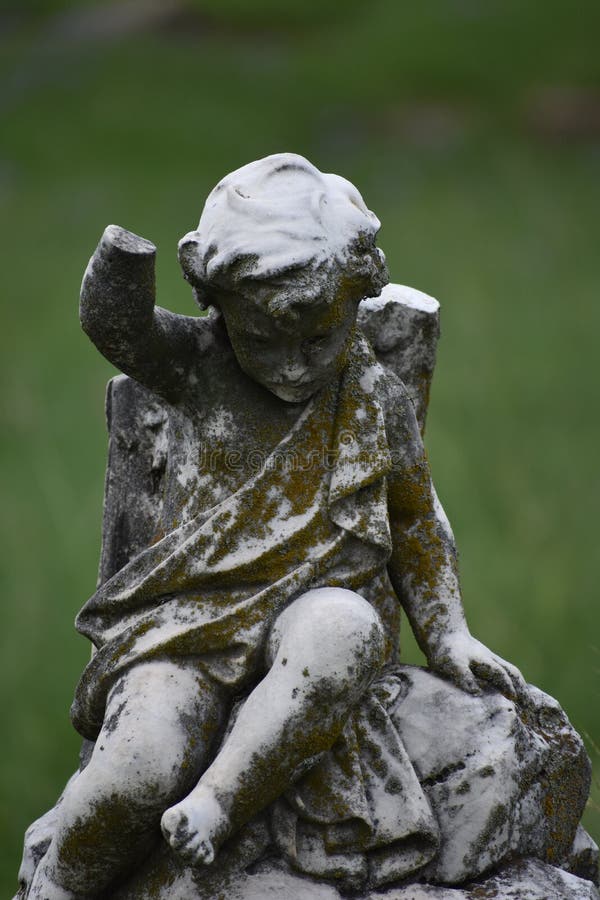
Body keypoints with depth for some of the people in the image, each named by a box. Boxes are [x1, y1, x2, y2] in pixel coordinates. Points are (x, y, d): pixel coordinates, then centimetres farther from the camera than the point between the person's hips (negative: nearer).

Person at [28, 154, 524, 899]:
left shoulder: (377, 398, 11)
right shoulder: (197, 368, 6)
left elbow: (416, 522, 20)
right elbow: (115, 323, -13)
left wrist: (447, 635, 13)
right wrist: (126, 251, -34)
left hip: (315, 602, 1)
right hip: (193, 613, -1)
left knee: (345, 630, -39)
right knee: (140, 762, -29)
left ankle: (215, 804, -36)